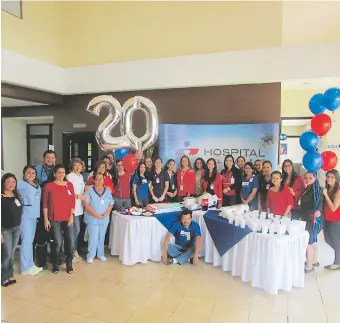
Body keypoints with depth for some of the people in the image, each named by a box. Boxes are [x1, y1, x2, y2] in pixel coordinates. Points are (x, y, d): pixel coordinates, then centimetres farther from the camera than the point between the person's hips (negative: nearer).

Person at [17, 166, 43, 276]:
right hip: (26, 216, -7)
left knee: (30, 241, 14)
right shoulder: (21, 184, -6)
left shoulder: (37, 185, 14)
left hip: (34, 215, 7)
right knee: (26, 241, -3)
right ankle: (26, 267, 7)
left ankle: (30, 265, 23)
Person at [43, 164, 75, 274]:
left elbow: (73, 201, 7)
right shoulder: (48, 186, -1)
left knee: (71, 242, -1)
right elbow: (45, 204, 0)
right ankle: (55, 265, 17)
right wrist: (46, 219, -3)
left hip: (67, 218, 2)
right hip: (54, 219, -2)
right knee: (57, 243, -4)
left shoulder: (69, 185, 6)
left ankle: (69, 264, 18)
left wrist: (71, 215, 0)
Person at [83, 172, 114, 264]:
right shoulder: (89, 190, -6)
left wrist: (105, 214, -11)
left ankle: (100, 254, 26)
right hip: (92, 218, -3)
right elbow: (86, 205, -12)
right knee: (93, 238, -3)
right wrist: (96, 215, -18)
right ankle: (91, 255, 13)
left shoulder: (107, 191, 6)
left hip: (104, 219, 4)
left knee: (101, 237, 12)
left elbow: (111, 204, 5)